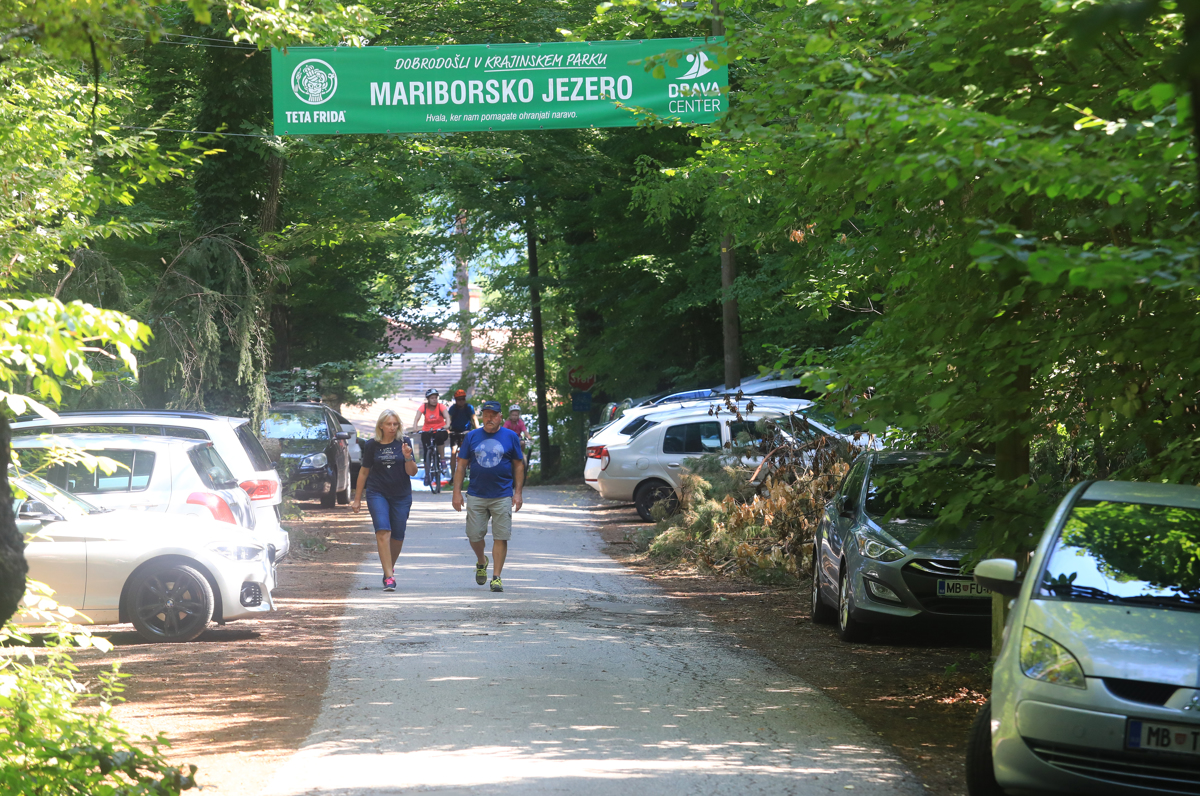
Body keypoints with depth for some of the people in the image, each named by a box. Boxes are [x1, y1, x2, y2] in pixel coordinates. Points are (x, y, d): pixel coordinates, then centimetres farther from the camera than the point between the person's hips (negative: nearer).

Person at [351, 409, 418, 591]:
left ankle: (390, 567, 31)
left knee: (397, 536, 5)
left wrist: (408, 457, -22)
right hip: (377, 494, -1)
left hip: (401, 495, 1)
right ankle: (389, 577, -20)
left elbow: (412, 472, -2)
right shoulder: (372, 446, 3)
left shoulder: (404, 443, 1)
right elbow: (364, 472, 11)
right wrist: (357, 499, 13)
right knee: (383, 532, -16)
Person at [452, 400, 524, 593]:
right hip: (476, 495, 2)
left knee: (500, 537, -4)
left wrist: (517, 493, 1)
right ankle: (481, 562, 33)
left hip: (502, 496, -2)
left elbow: (519, 465, 8)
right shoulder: (472, 437, 7)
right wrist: (457, 492, 2)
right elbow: (461, 466, 9)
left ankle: (496, 577, 2)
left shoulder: (510, 437, 4)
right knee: (474, 536, 4)